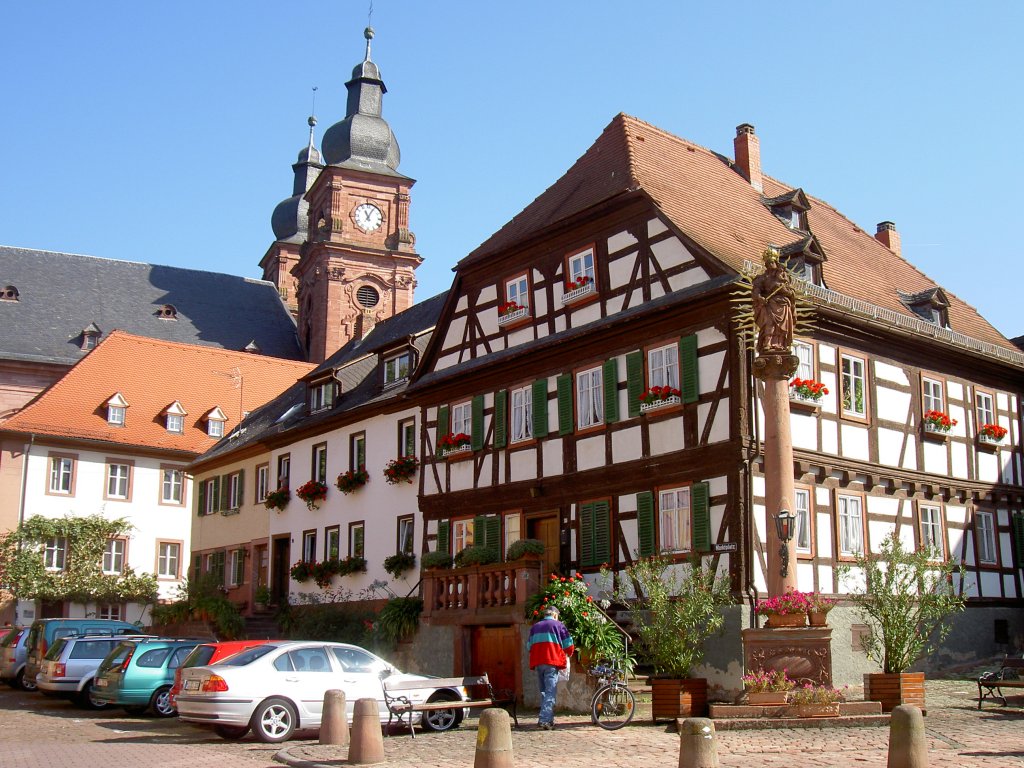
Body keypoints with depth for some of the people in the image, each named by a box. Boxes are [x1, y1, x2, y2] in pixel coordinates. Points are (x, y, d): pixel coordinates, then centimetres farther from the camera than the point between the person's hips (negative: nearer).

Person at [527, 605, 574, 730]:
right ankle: (544, 719, -20)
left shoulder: (535, 627, 18)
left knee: (543, 691, 16)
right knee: (550, 692, -7)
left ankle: (549, 719, 17)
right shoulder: (558, 625, 5)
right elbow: (569, 645, 3)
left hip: (538, 663, 5)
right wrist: (568, 654, 24)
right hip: (552, 662, -5)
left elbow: (529, 646, 16)